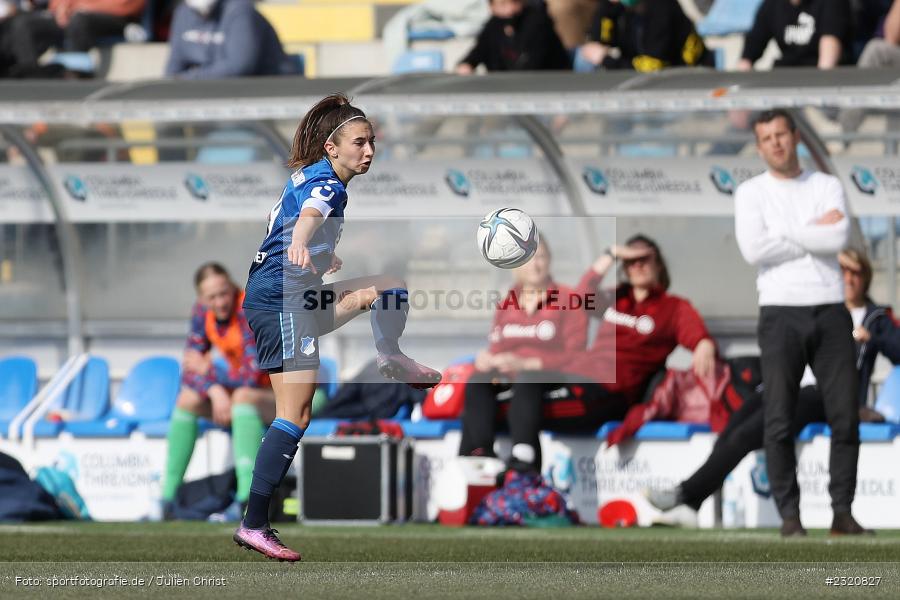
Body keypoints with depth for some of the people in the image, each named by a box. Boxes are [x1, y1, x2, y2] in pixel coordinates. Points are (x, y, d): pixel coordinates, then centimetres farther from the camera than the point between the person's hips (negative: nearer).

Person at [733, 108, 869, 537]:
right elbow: (754, 251, -13)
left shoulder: (828, 187, 9)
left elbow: (839, 239, -10)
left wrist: (786, 234, -9)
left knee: (845, 416, -1)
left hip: (830, 312, 2)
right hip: (781, 313, -2)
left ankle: (842, 511, 6)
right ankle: (789, 515, 1)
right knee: (779, 421, -4)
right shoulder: (751, 192, 5)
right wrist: (815, 233, -7)